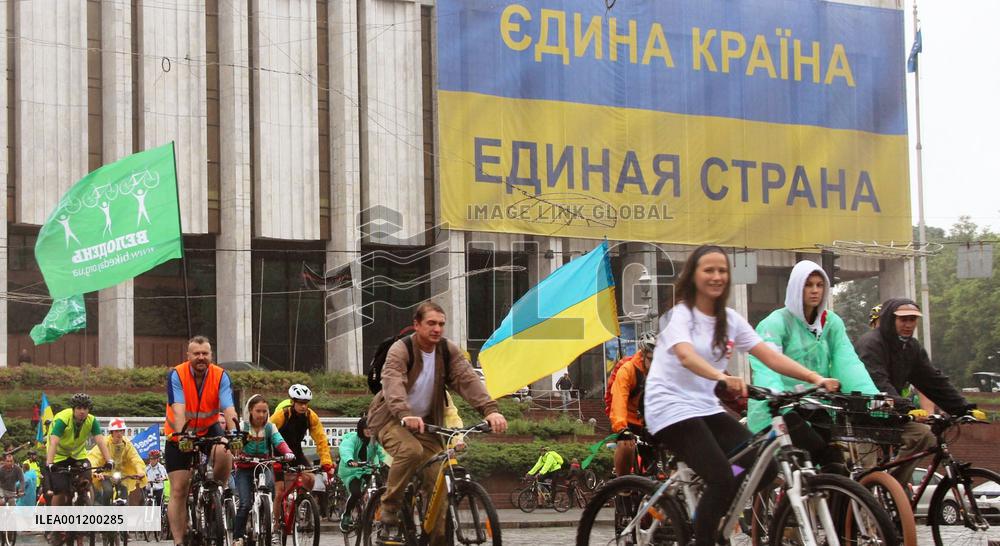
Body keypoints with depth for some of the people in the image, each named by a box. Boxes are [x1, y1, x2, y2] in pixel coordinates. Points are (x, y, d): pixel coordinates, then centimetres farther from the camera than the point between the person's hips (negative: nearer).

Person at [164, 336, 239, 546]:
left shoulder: (221, 376, -15)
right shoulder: (176, 375, -19)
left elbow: (229, 408, -28)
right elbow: (178, 409, -33)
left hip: (209, 430, 1)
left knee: (223, 453, -33)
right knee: (178, 490, -5)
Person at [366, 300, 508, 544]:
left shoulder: (448, 351, -3)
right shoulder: (400, 350, -17)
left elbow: (468, 379, -17)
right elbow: (393, 386, -34)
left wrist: (490, 409, -34)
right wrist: (406, 415, -54)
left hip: (425, 422, 5)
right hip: (391, 419, -5)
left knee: (438, 478, -8)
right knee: (411, 450, -34)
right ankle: (388, 512, -20)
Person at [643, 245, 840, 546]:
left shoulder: (730, 319, 9)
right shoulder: (679, 314, -9)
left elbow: (769, 355, 0)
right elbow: (686, 356, -30)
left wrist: (815, 378, -15)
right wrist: (723, 378, -49)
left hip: (706, 407, 7)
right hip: (672, 408, -7)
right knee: (722, 479, -23)